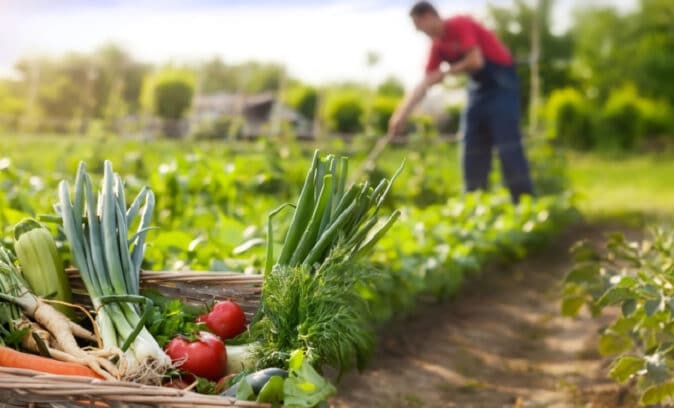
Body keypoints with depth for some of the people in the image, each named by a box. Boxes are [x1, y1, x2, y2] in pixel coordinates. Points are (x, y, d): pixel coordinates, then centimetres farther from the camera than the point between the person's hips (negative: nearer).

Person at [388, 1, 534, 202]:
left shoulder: (460, 25, -16)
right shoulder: (437, 45, 7)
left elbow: (476, 61, -25)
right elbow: (425, 83, 8)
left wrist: (445, 73, -11)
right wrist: (401, 114, 3)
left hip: (501, 82, -8)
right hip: (479, 86, 8)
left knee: (507, 144, -14)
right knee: (472, 148, 5)